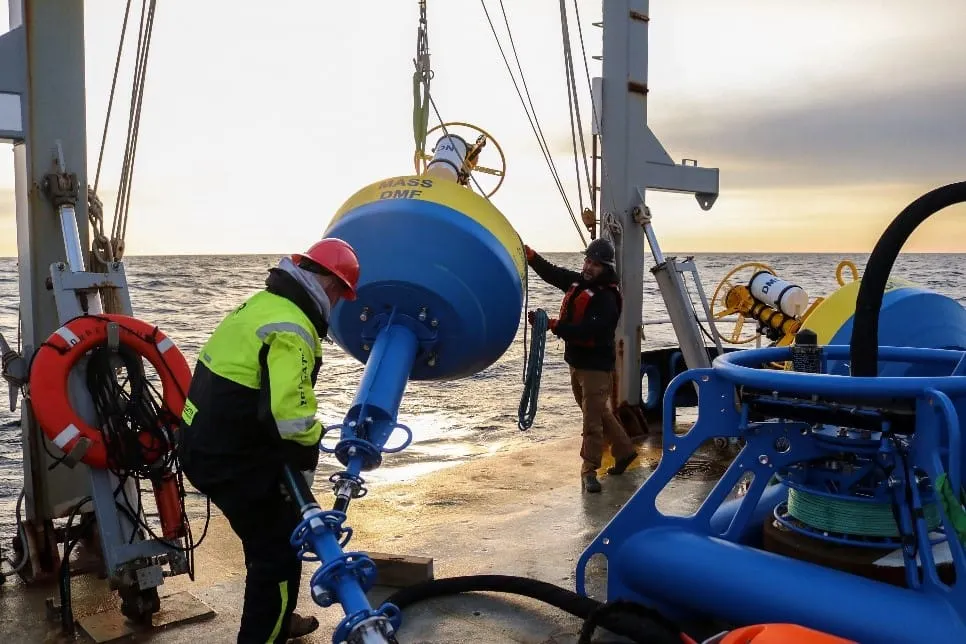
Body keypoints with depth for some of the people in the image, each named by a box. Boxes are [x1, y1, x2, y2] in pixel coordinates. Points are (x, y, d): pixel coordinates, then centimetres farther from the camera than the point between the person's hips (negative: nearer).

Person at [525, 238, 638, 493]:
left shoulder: (607, 299, -21)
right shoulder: (578, 281, 5)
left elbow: (587, 331, -31)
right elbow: (552, 273, 13)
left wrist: (552, 325, -37)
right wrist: (529, 254, -1)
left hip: (596, 366, -9)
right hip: (576, 361, 9)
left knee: (592, 418, -3)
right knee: (598, 412, 21)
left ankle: (589, 471, 6)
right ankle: (624, 450, 38)